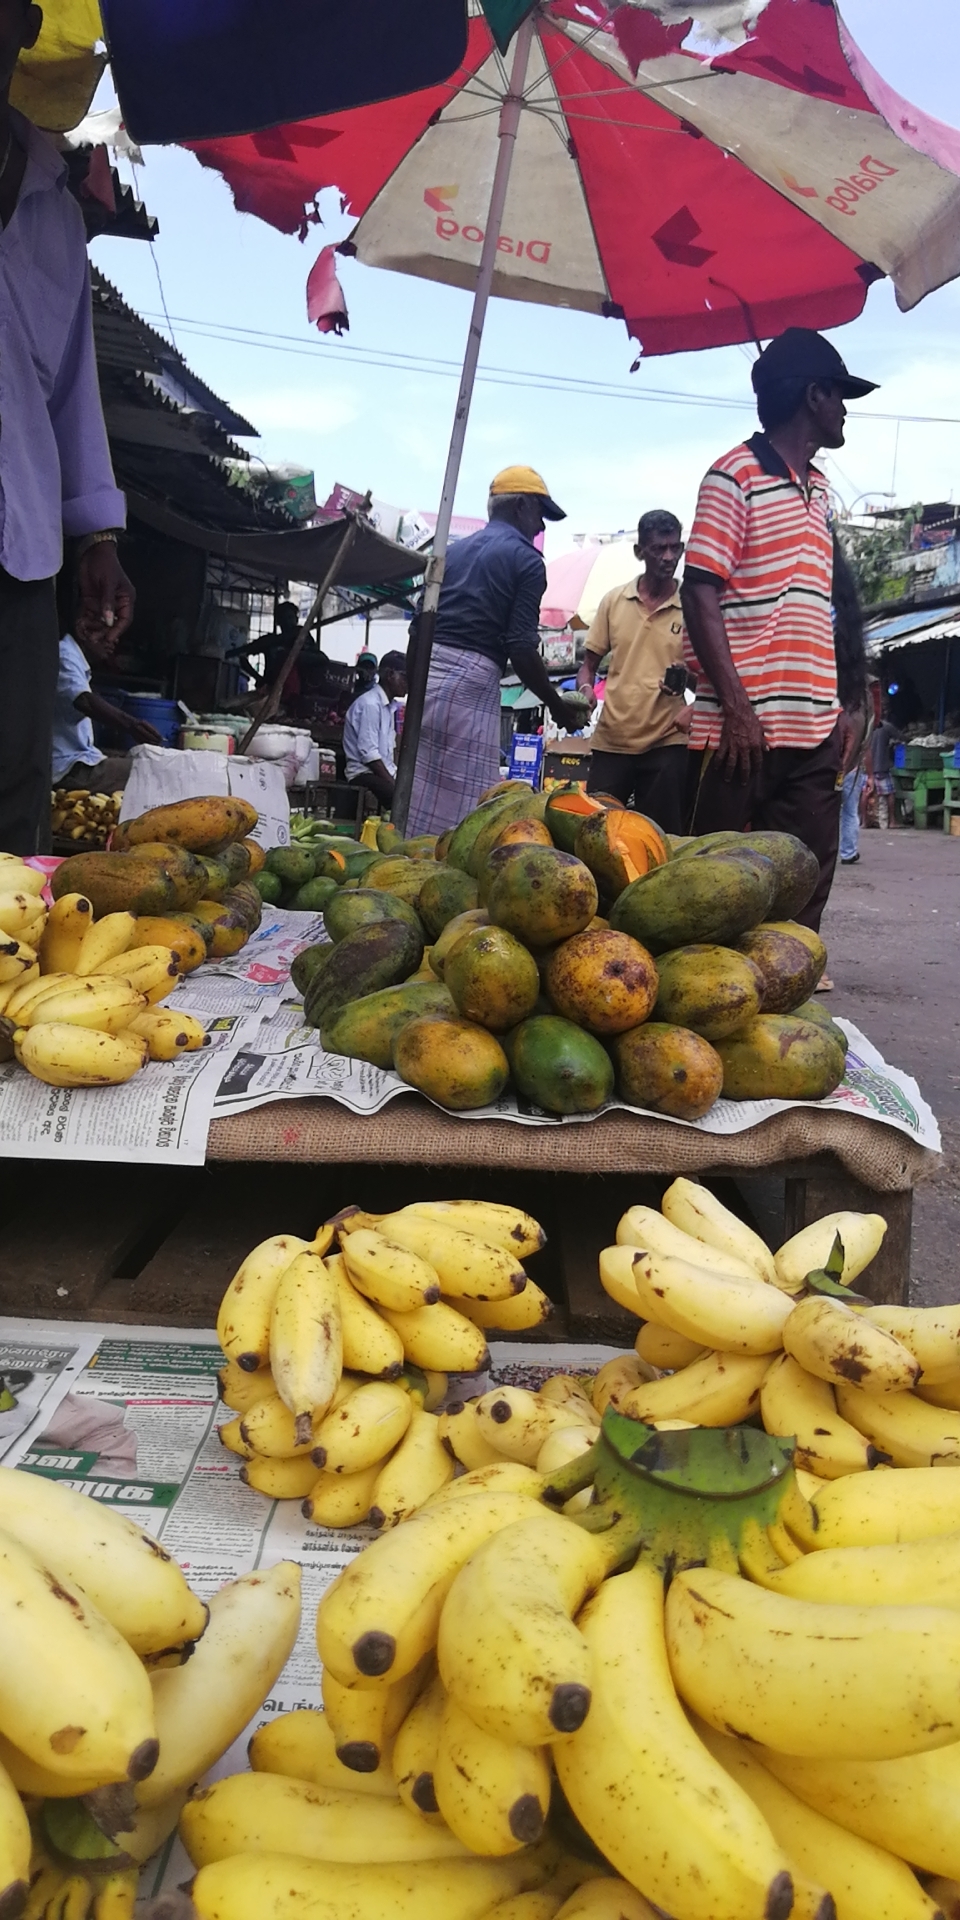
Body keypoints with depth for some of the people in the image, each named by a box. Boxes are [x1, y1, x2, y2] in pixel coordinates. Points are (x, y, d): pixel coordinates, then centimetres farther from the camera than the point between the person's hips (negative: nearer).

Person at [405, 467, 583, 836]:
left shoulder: (455, 550, 20)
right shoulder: (525, 559, -1)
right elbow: (521, 647, -8)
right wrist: (557, 705, 3)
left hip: (423, 672, 8)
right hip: (468, 683, -7)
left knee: (420, 801, 9)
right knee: (462, 807, -6)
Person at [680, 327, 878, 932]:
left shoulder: (821, 490, 20)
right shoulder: (736, 474, -2)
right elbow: (700, 593, -10)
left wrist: (838, 708, 14)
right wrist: (736, 707, -16)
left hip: (814, 731, 8)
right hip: (745, 725, -7)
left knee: (807, 888, 6)